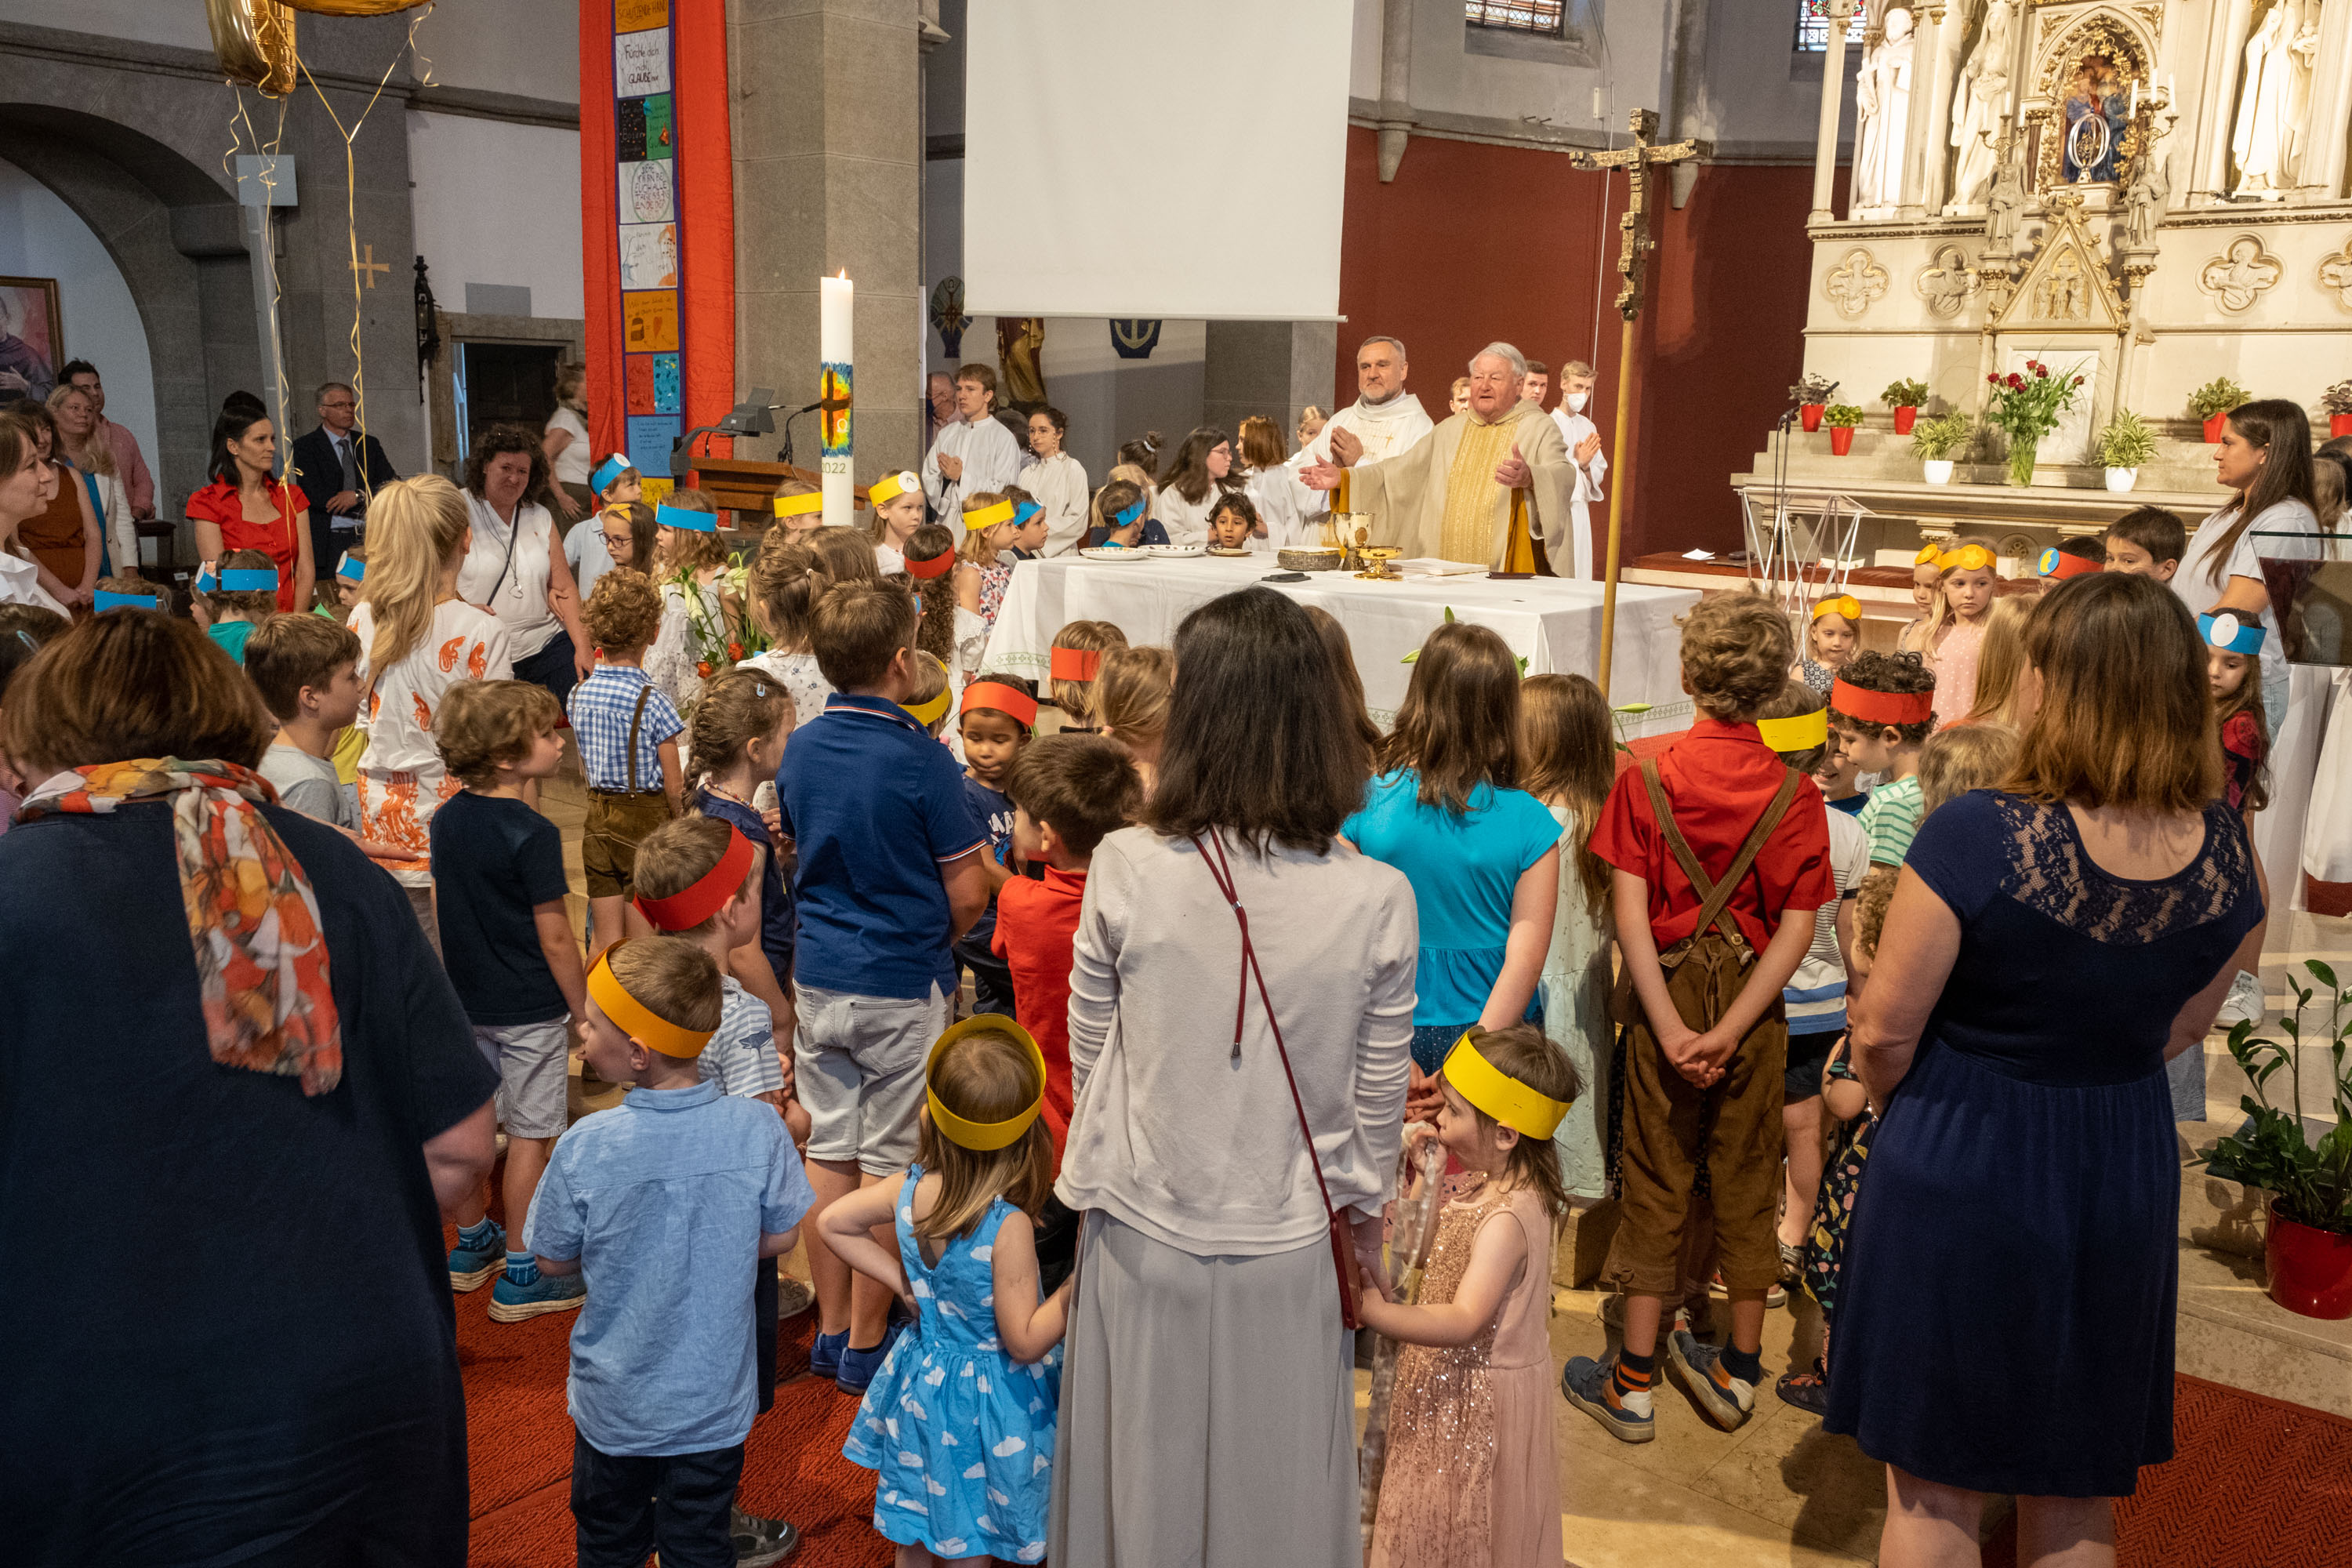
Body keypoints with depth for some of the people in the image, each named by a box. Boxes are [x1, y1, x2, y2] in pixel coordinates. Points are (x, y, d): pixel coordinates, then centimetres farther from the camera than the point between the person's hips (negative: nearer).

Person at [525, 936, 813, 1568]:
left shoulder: (585, 1147, -24)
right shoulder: (758, 1128, -19)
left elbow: (553, 1260, -8)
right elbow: (780, 1238, -6)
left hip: (616, 1405, -1)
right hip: (715, 1402, 1)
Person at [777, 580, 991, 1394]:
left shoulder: (799, 748, 1)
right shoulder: (919, 759, -17)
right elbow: (967, 893, -14)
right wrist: (933, 945, 5)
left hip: (818, 980, 6)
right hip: (903, 988, -5)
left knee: (828, 1149, 14)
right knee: (888, 1161, 5)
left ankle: (831, 1328, 25)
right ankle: (867, 1344, 15)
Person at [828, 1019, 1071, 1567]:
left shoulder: (908, 1190, -14)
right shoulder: (1009, 1226, -30)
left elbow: (833, 1224, 5)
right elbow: (1024, 1341, -24)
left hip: (921, 1389, 6)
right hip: (988, 1399, -5)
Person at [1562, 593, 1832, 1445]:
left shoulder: (1645, 777, -10)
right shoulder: (1795, 794, -6)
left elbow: (1631, 912, -15)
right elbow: (1798, 925, -11)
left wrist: (1669, 1026, -15)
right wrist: (1731, 1029, -14)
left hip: (1667, 996, -1)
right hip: (1754, 1004, 1)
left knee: (1657, 1185, 9)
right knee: (1745, 1185, 14)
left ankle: (1632, 1382, 16)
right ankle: (1738, 1369, 27)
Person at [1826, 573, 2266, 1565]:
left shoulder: (1975, 837, -26)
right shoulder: (2227, 855, -10)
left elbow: (1885, 1032, -17)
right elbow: (2177, 1031, 5)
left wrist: (1898, 1103, 5)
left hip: (1959, 1168, -4)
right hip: (2125, 1177, 4)